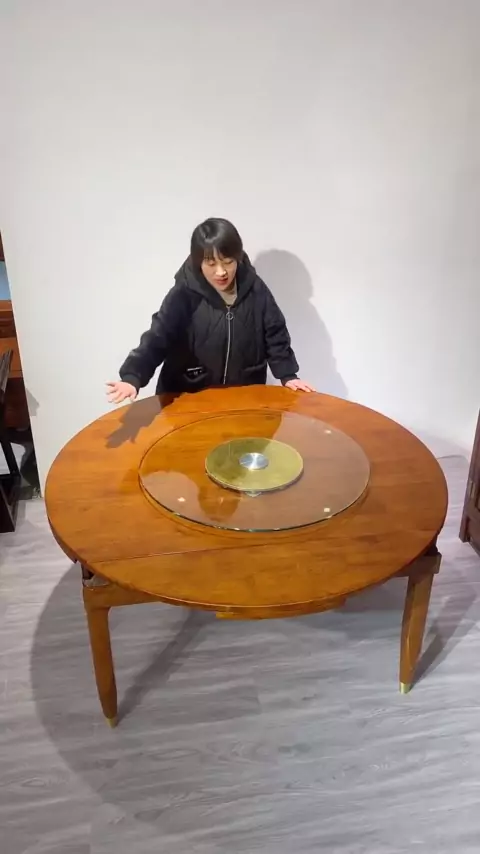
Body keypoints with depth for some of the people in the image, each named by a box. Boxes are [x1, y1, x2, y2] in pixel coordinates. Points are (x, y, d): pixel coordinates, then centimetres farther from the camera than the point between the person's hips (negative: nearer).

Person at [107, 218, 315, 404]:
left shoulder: (255, 289, -5)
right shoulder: (184, 295, -13)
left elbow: (275, 334, 4)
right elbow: (157, 339, -20)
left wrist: (287, 375, -5)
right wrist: (132, 377, -34)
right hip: (190, 399, -2)